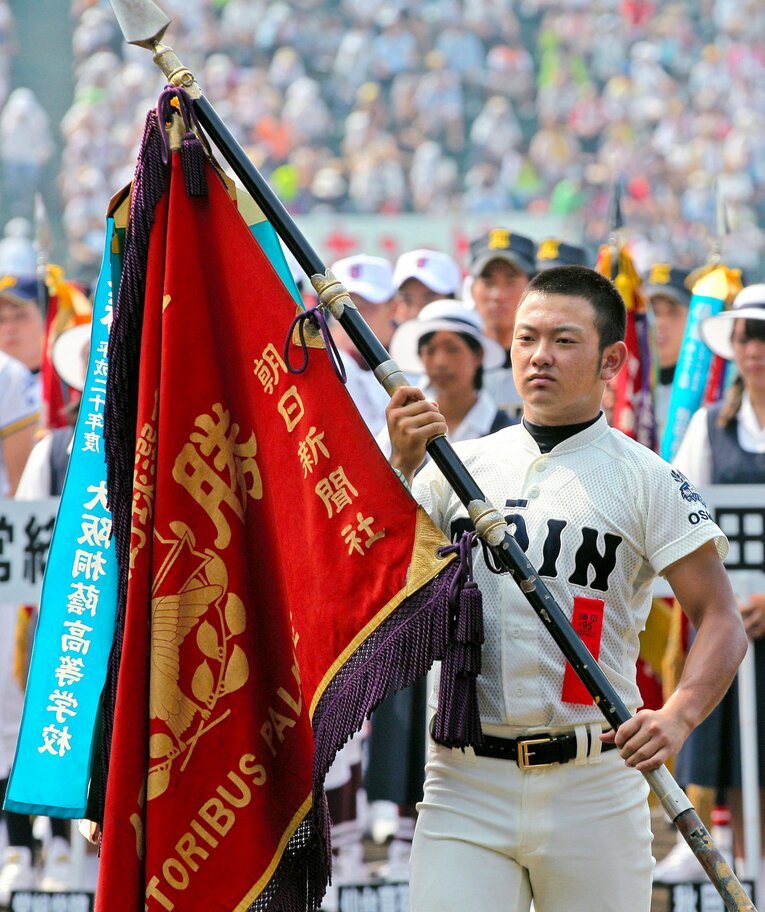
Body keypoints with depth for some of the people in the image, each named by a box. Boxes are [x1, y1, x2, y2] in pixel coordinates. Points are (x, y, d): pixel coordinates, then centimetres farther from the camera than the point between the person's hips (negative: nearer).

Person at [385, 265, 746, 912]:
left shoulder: (647, 480, 2)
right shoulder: (460, 464, 11)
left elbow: (722, 621, -3)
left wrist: (678, 716, -21)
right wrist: (401, 464, -10)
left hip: (592, 784, -2)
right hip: (465, 780, 2)